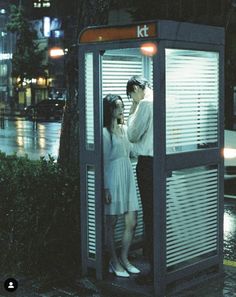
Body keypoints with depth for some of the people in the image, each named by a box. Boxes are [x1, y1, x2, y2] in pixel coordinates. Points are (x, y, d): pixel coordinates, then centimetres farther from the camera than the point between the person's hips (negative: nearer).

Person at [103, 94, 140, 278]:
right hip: (113, 179, -7)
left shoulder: (125, 129, 13)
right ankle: (114, 262, 17)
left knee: (132, 223, 7)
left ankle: (124, 258, 22)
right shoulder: (104, 132, -9)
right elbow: (103, 161, -11)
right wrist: (105, 188, -14)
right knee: (111, 224, 5)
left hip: (128, 178, 7)